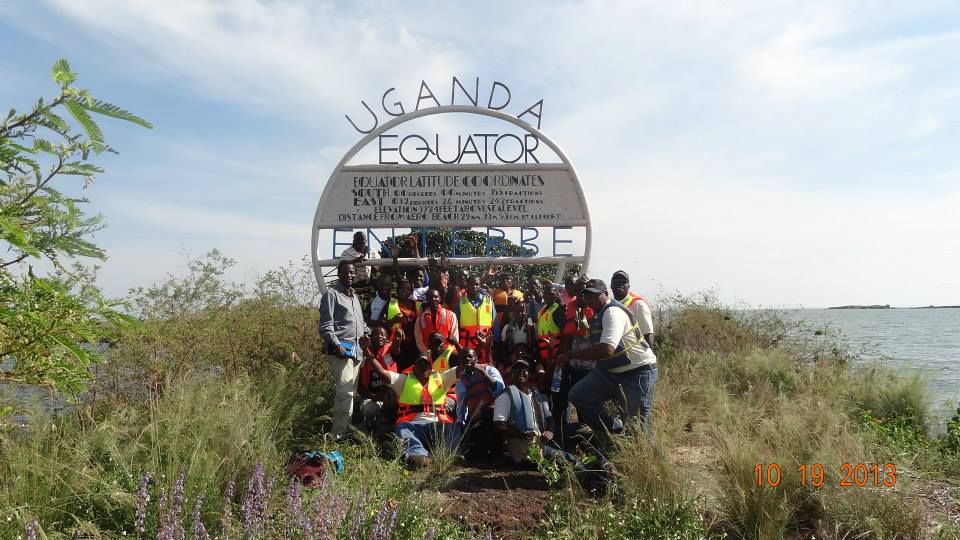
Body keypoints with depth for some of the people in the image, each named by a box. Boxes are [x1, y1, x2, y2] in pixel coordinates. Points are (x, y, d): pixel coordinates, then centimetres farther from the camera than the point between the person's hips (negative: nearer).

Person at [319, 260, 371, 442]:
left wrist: (366, 332, 13)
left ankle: (347, 429, 17)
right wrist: (337, 345, -19)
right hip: (341, 350, -8)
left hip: (356, 350, 8)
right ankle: (340, 434, -11)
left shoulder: (354, 295, 23)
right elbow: (325, 325, -9)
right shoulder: (331, 294, -2)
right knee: (345, 392, -15)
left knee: (351, 391, 10)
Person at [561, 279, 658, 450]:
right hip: (610, 371, 10)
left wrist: (570, 356, -28)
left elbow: (606, 349, -33)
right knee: (578, 395, 1)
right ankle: (612, 440, 9)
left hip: (637, 373, -10)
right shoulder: (598, 314, 11)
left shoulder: (613, 312, -20)